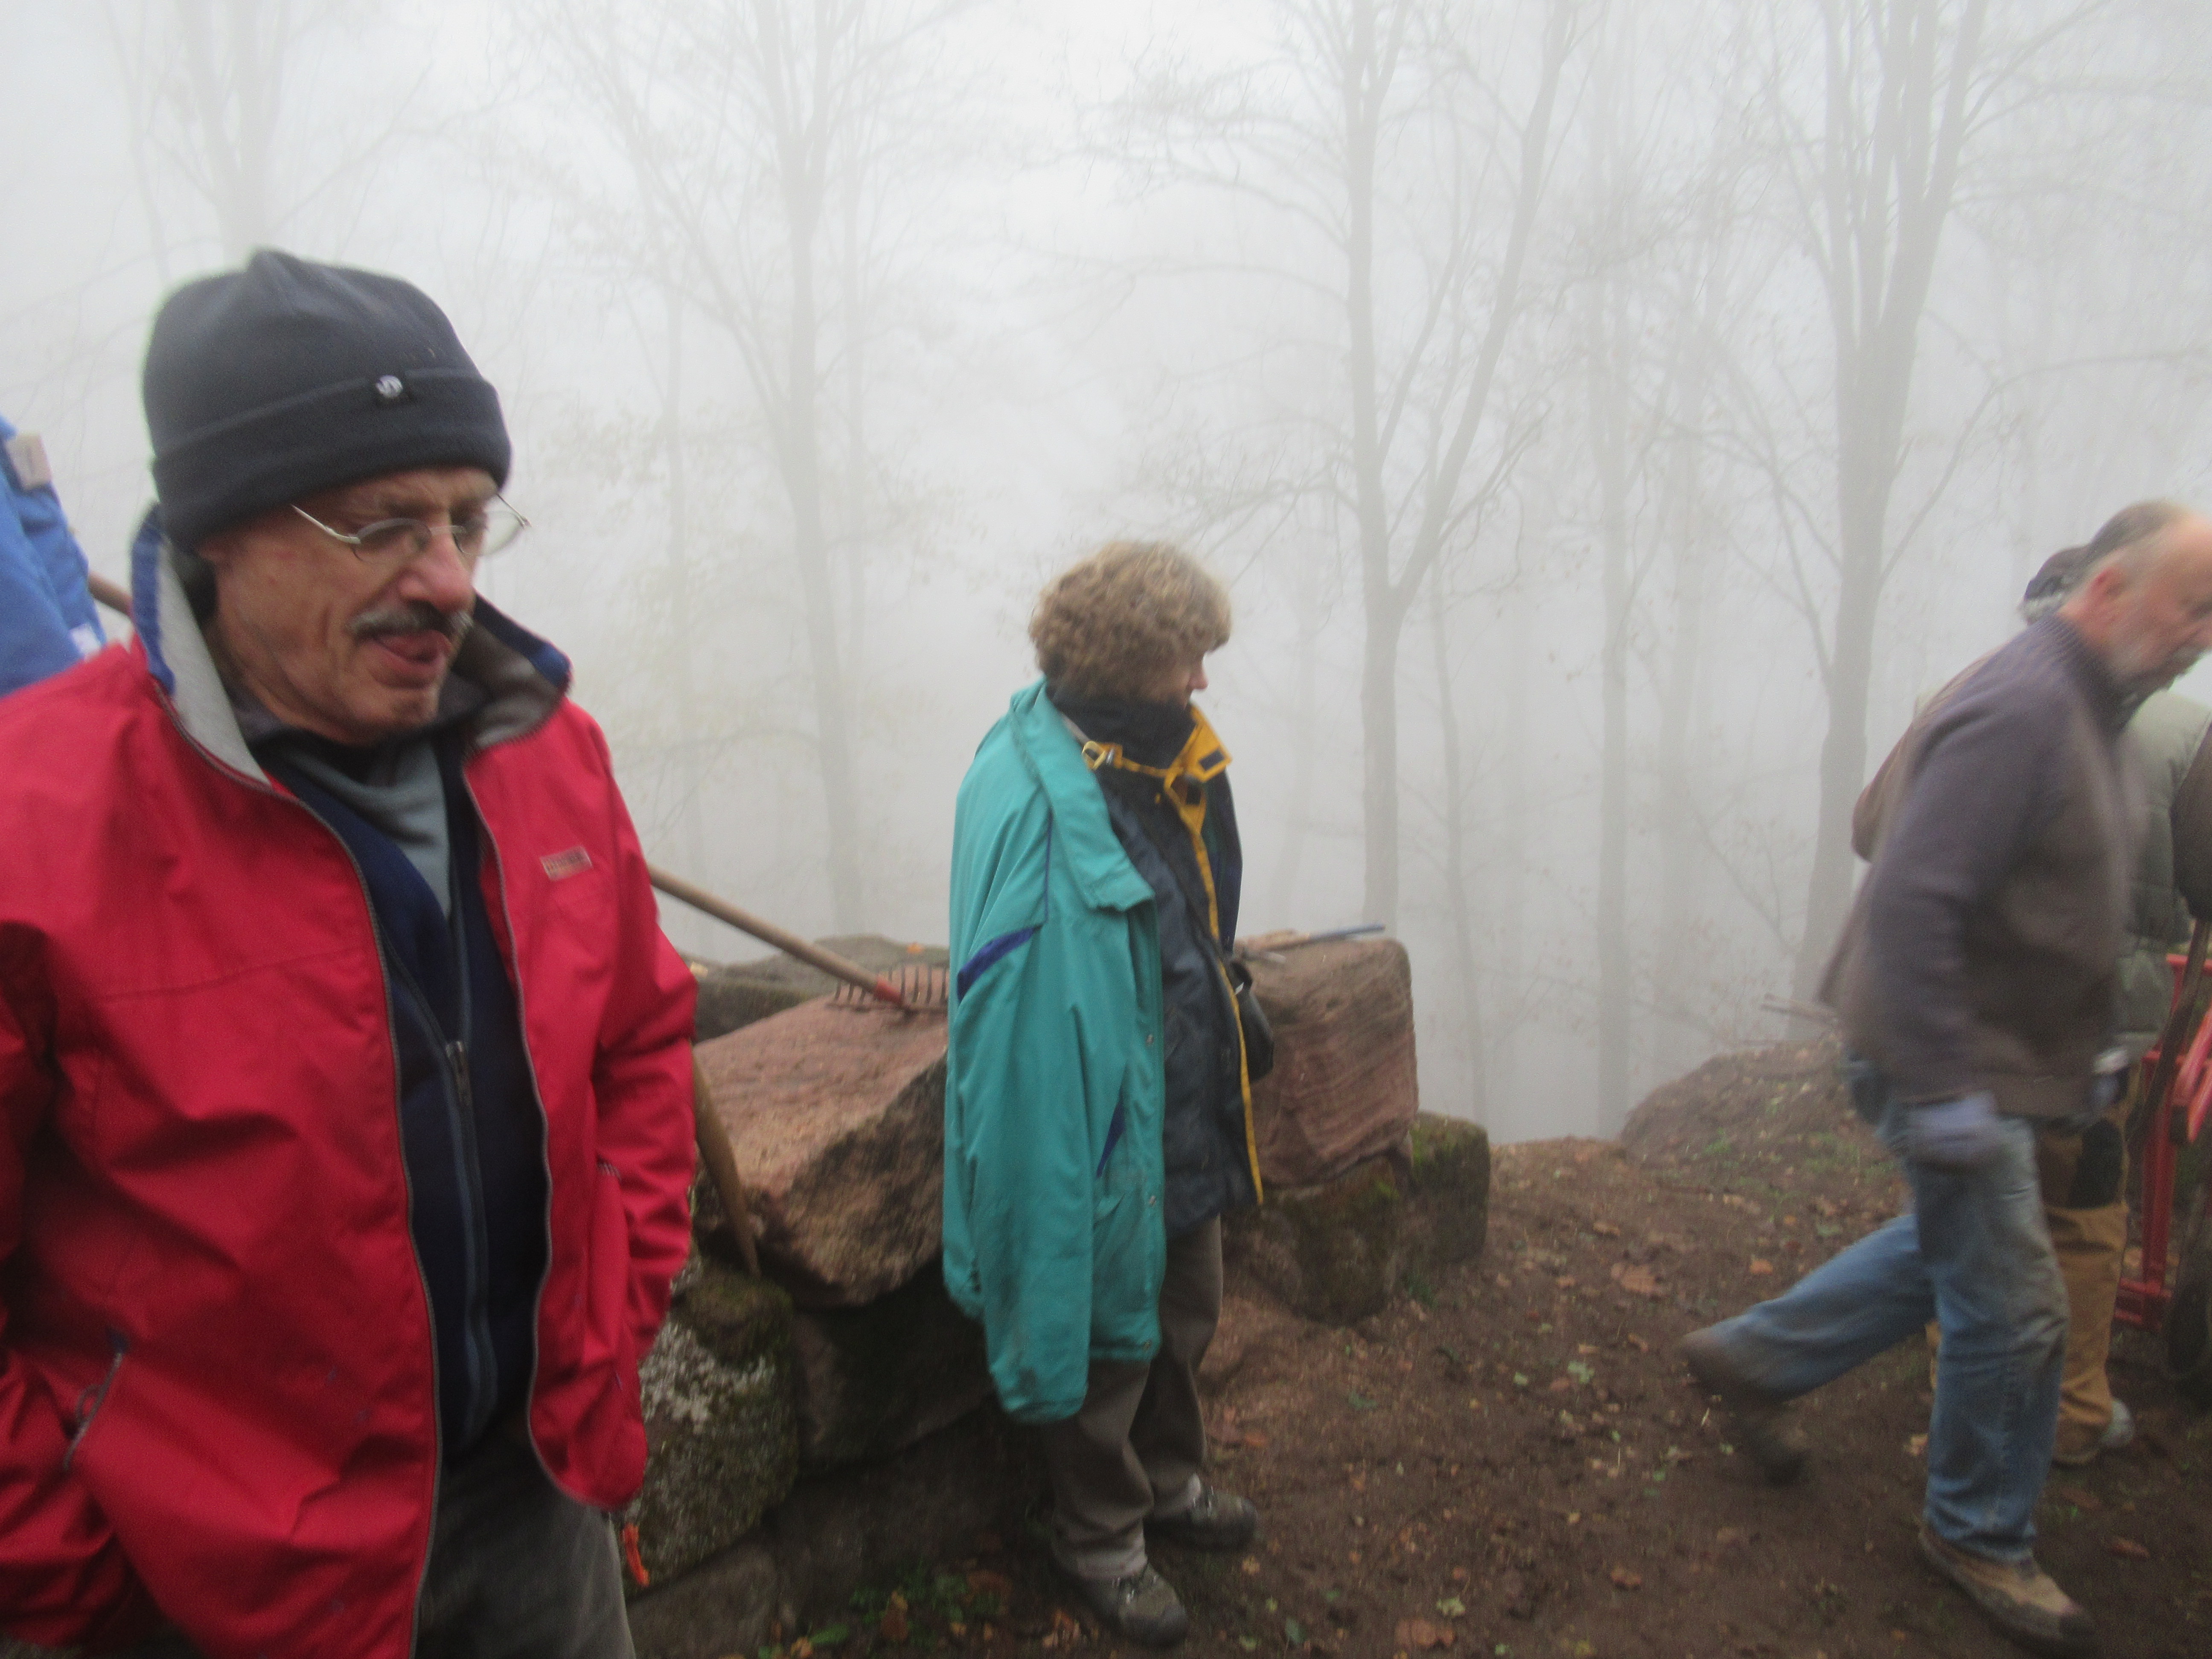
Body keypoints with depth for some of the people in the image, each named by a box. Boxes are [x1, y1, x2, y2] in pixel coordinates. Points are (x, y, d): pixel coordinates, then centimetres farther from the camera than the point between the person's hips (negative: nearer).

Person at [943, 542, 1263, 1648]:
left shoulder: (1164, 761, 3)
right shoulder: (1031, 799, -25)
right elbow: (1015, 996, -27)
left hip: (1184, 1116, 9)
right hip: (1096, 1128, -9)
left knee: (1184, 1317, 26)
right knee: (1104, 1337, 13)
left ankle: (1169, 1480, 51)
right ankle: (1099, 1537, 38)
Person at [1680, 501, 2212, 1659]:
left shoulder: (2087, 711, 9)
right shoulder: (2019, 710, -23)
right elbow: (1911, 903, -30)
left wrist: (2082, 1058, 20)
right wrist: (1942, 1092, -28)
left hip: (1999, 1056, 10)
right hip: (1953, 1065, -10)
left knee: (1954, 1248, 23)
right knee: (2011, 1312, 4)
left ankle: (1753, 1357, 35)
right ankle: (1981, 1539, 27)